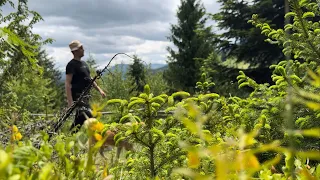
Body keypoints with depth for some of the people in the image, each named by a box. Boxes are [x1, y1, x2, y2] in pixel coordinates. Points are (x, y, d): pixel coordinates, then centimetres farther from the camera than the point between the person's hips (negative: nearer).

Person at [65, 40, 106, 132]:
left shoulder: (83, 63, 17)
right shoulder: (72, 65, -11)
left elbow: (89, 79, 26)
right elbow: (68, 84, -17)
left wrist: (99, 90, 19)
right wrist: (70, 101, -25)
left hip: (85, 97, 9)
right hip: (77, 97, -9)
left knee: (80, 120, 12)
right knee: (89, 118, -17)